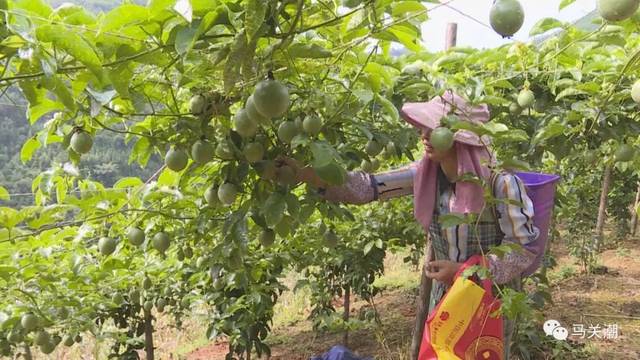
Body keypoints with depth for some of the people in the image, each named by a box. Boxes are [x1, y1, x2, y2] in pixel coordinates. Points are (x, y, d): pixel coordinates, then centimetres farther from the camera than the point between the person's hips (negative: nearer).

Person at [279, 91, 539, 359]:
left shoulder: (500, 182, -26)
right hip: (445, 295, 5)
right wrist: (308, 175, -23)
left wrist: (464, 271, -24)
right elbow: (369, 187, -13)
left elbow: (525, 248, -19)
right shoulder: (426, 173, -11)